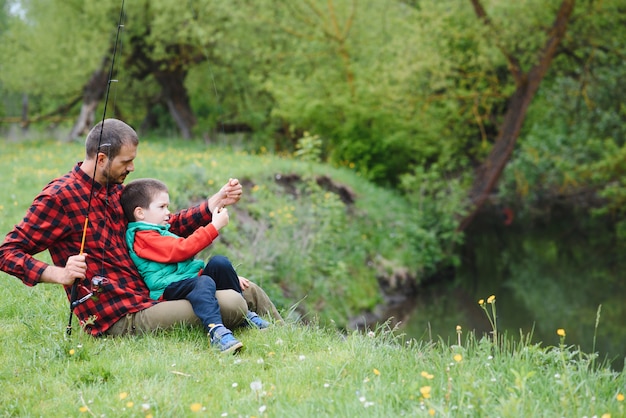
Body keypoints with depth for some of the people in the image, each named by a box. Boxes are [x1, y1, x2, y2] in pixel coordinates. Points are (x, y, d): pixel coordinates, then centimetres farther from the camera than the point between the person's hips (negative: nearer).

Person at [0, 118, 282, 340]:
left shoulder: (115, 189, 16)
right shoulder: (59, 197, -11)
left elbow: (165, 225, 23)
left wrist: (215, 202, 11)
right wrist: (59, 274, -26)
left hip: (148, 301, 9)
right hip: (119, 320, -9)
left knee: (250, 293, 9)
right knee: (231, 305, -22)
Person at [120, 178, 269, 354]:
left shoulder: (161, 233, 29)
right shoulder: (143, 237, -6)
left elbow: (183, 258, 31)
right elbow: (182, 249, -16)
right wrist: (214, 227, -11)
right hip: (171, 290, -10)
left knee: (219, 263, -9)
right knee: (204, 283, -36)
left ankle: (245, 313, -3)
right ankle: (216, 330, -59)